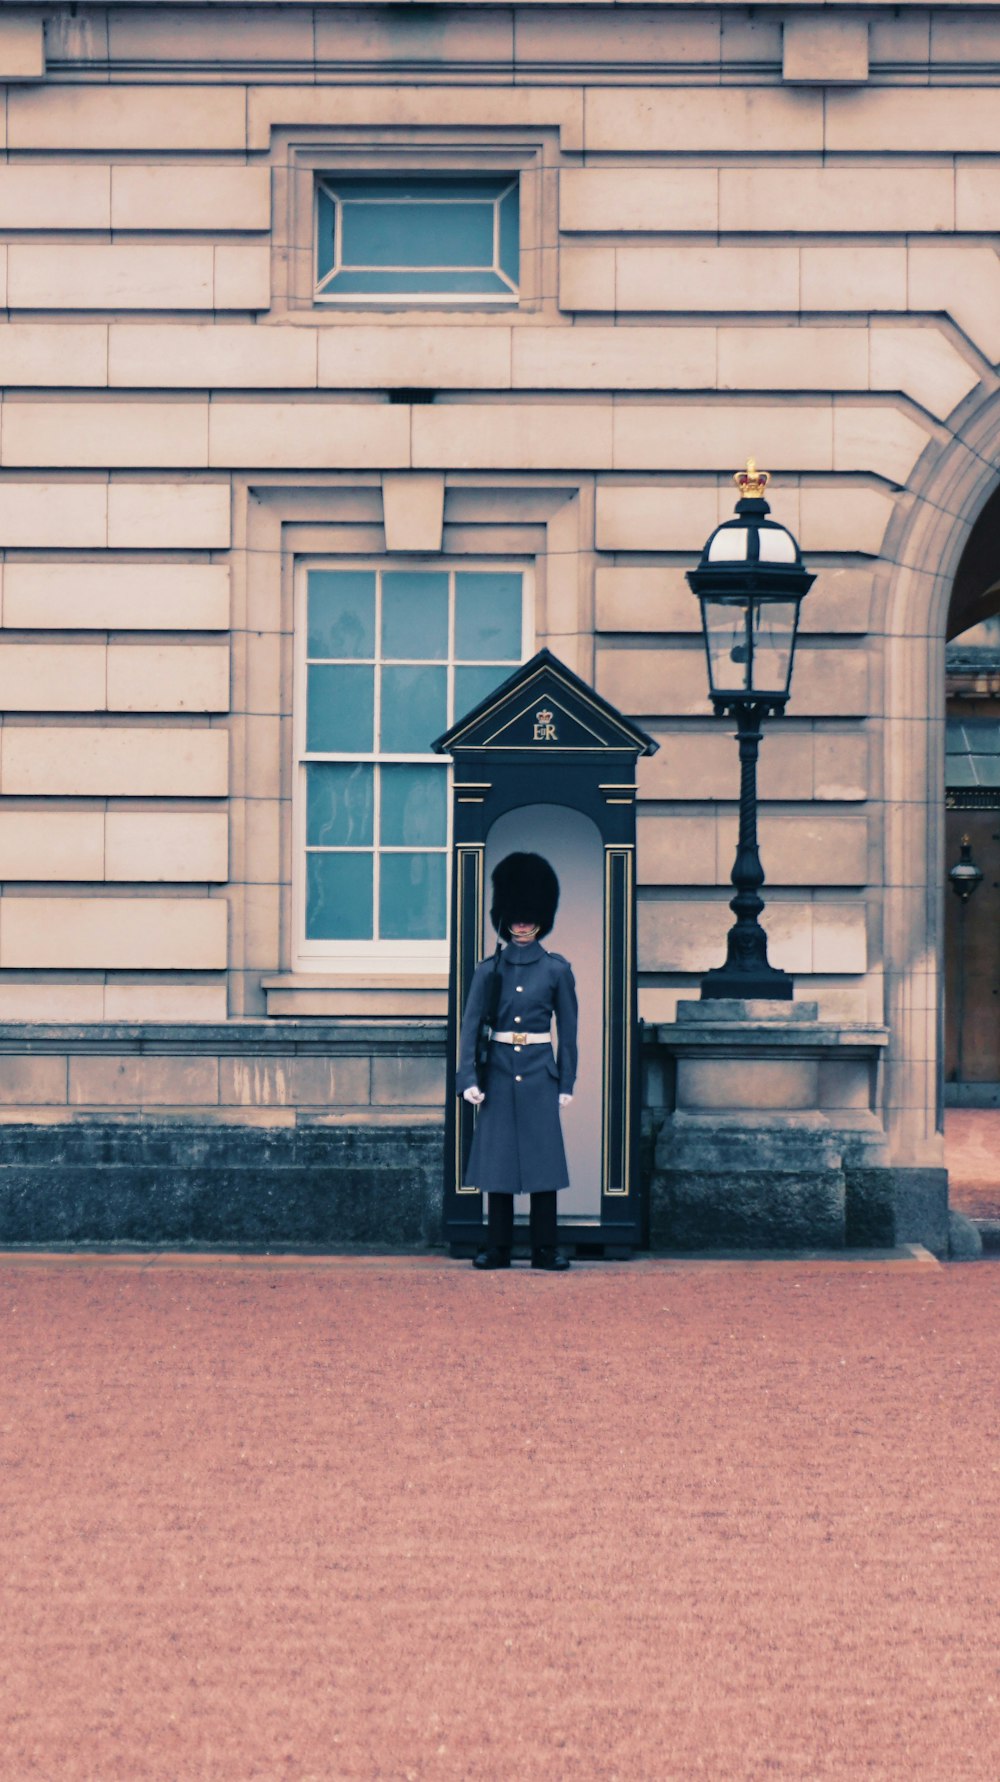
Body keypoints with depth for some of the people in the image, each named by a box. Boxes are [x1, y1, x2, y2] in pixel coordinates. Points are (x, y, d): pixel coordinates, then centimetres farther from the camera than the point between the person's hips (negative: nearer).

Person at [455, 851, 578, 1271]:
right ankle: (498, 1249, 8)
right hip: (499, 1071, 1)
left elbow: (568, 1029, 5)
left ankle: (545, 1250, 5)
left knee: (543, 1157, -1)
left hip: (540, 1072, 0)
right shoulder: (489, 969, 4)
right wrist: (468, 1078, -7)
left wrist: (566, 1082, 1)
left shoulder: (557, 969, 3)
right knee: (498, 1157, 2)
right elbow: (470, 1025, 2)